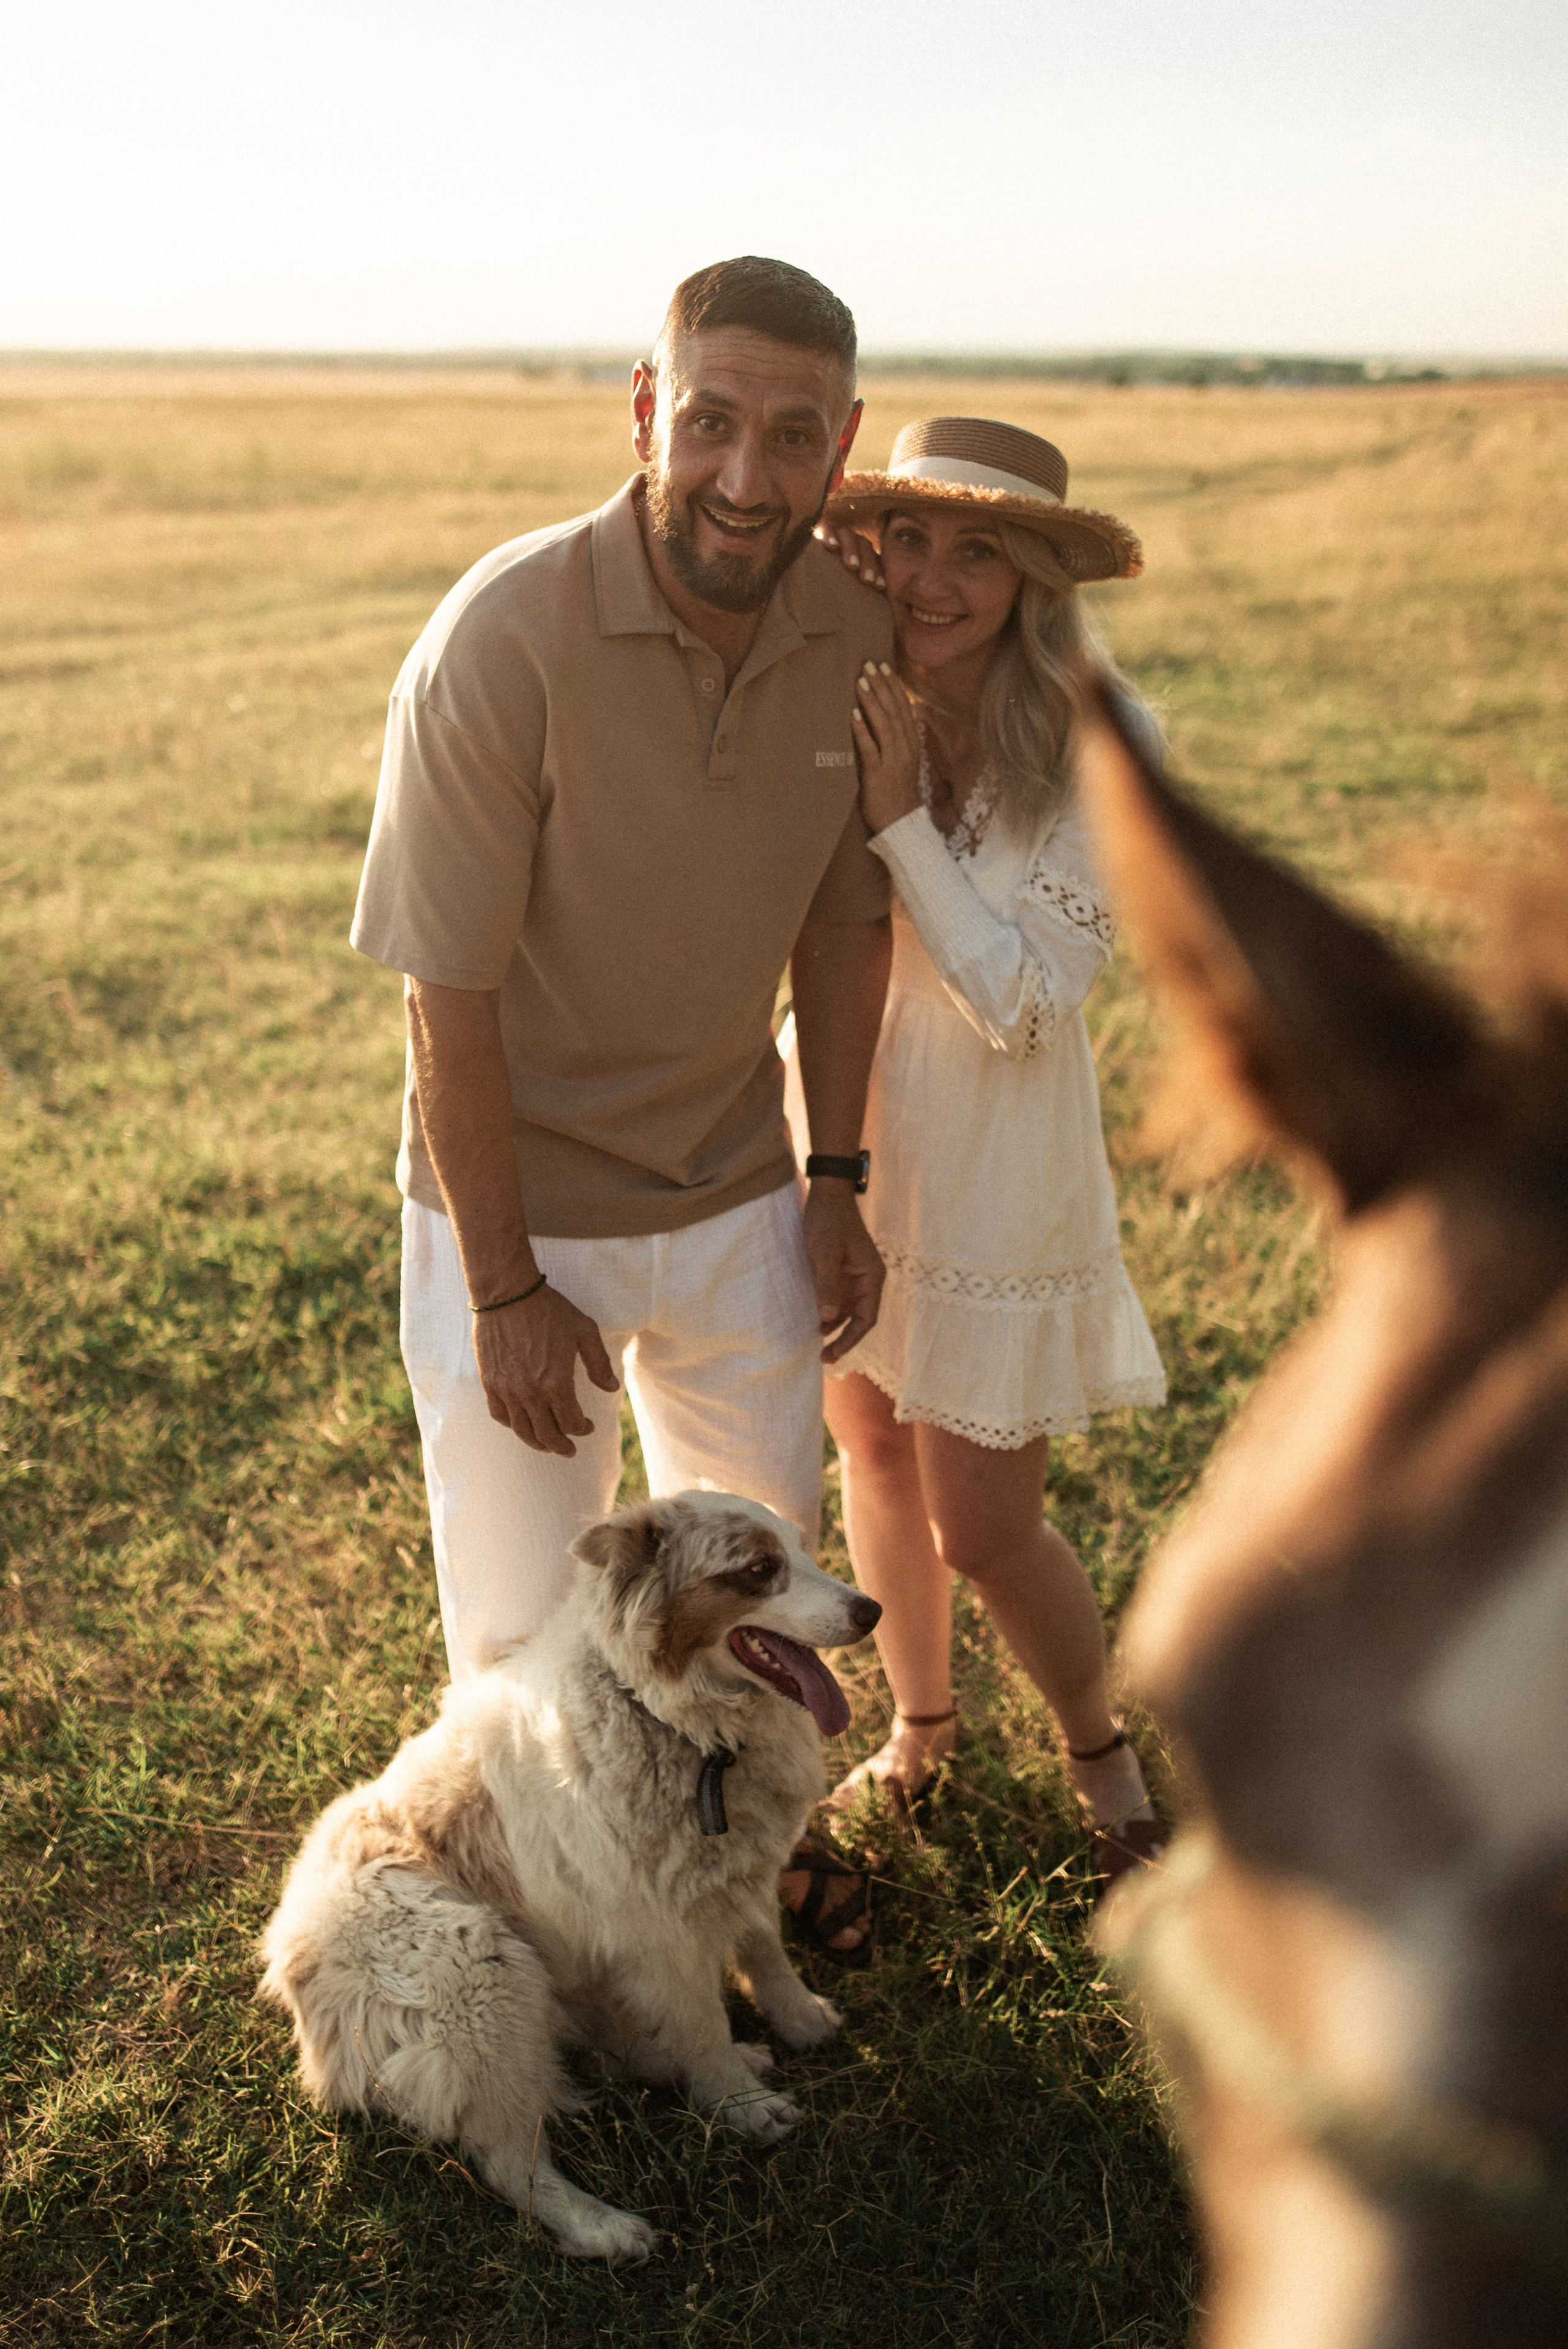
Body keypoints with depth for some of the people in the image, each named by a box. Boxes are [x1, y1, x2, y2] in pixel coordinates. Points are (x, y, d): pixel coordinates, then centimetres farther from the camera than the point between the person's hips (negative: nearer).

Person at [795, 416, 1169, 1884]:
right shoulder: (837, 708, -6)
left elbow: (1022, 998, -19)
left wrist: (901, 820, -26)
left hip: (999, 1171, -4)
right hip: (847, 1132, 4)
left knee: (984, 1527, 3)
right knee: (875, 1458, 19)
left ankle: (1099, 1754, 34)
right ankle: (919, 1727, 44)